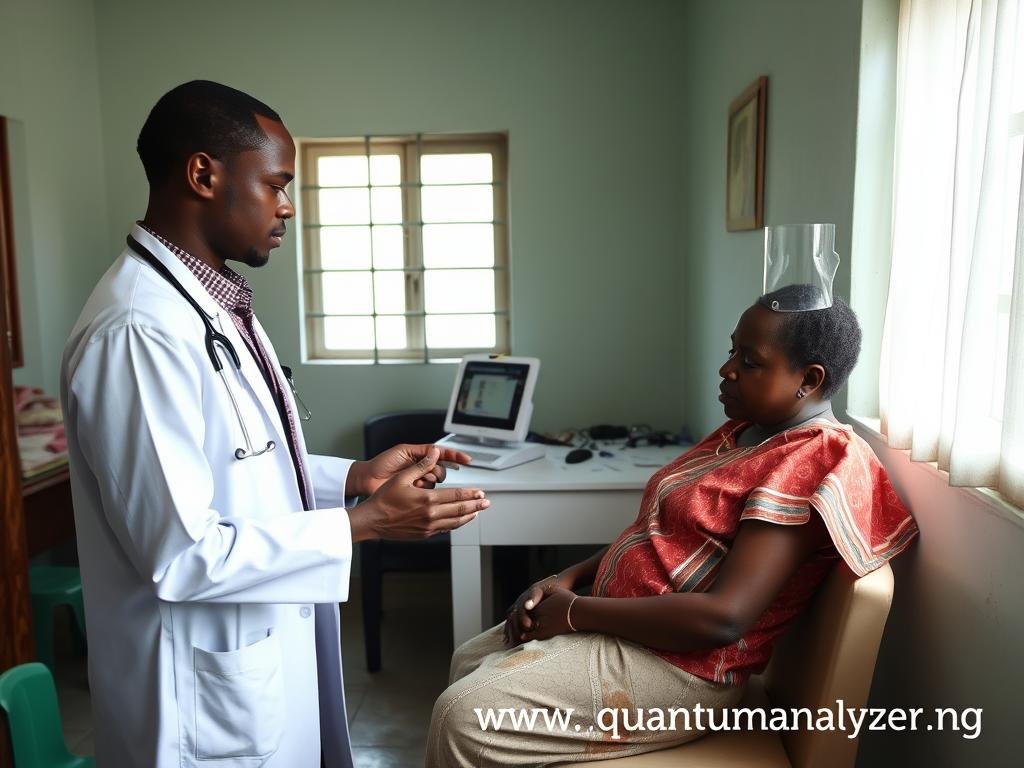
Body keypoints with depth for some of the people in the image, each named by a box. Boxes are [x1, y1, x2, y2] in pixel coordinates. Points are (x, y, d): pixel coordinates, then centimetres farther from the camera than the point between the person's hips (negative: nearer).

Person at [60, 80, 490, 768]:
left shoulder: (214, 306, 5)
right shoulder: (141, 330, -26)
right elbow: (181, 554, -26)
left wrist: (355, 476, 1)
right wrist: (365, 522, -21)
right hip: (208, 692, -9)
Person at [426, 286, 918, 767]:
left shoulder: (814, 461, -20)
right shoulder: (746, 429, 11)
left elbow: (723, 617, -28)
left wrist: (575, 613, -20)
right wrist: (567, 579, 1)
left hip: (674, 663, -10)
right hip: (619, 621, 10)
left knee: (464, 717, -15)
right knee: (469, 662, 17)